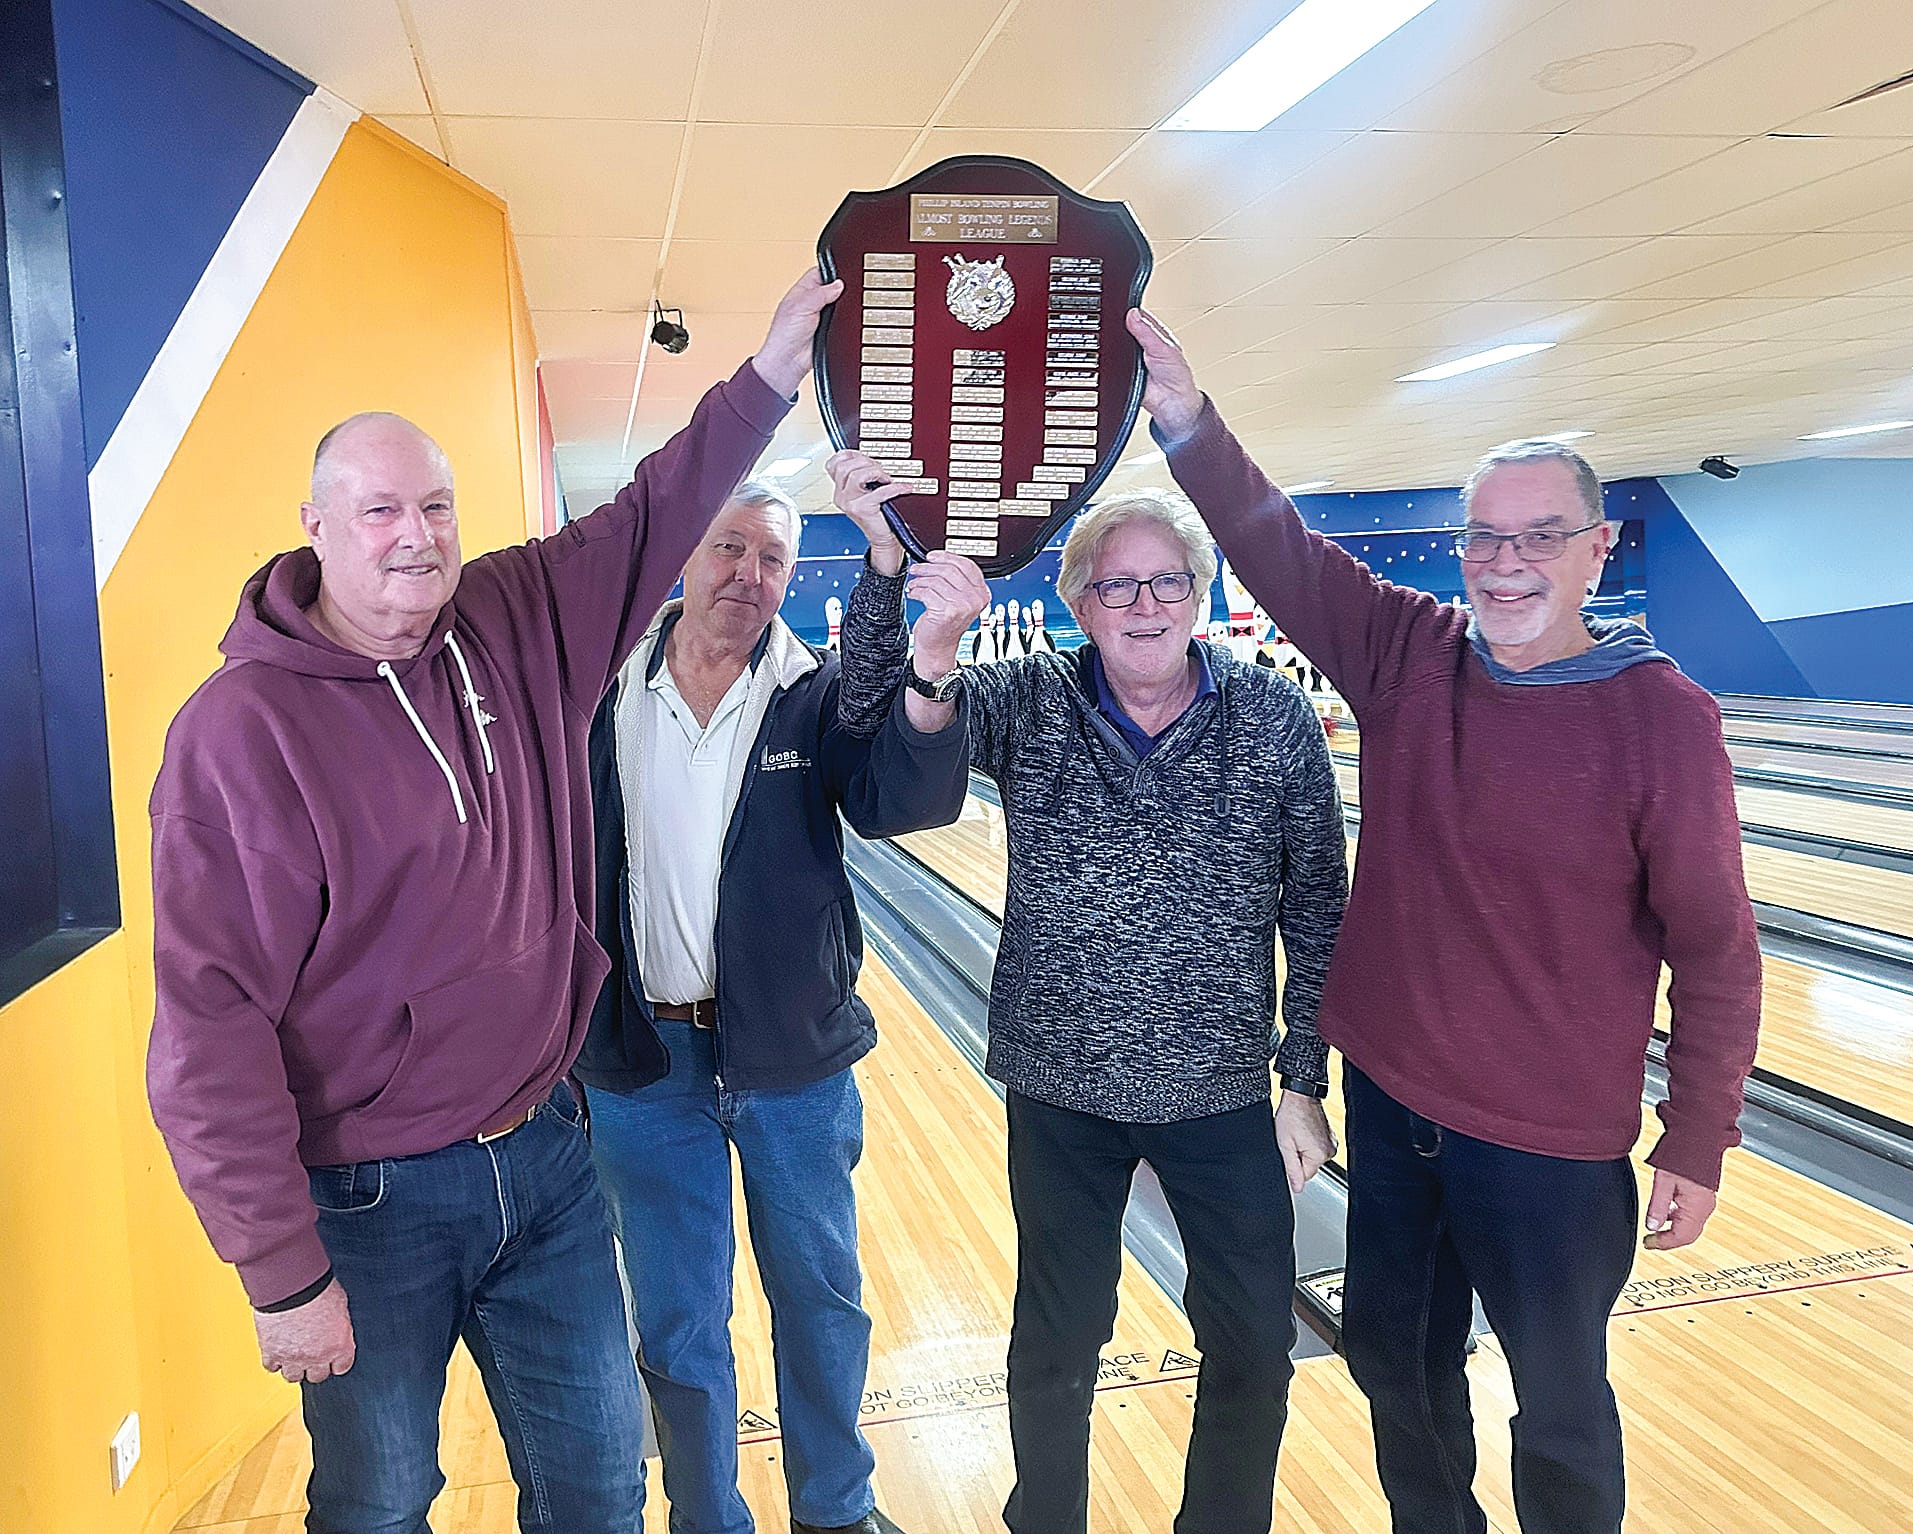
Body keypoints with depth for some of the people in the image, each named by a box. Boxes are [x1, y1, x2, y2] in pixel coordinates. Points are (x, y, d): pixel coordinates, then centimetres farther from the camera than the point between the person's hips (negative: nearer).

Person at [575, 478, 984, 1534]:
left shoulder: (820, 693, -5)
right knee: (676, 1326, 15)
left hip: (794, 1054, 0)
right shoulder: (602, 696, -3)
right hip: (642, 1062, 0)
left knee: (820, 1297, 17)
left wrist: (927, 677, -39)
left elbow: (898, 803, -21)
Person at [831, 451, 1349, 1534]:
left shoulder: (1275, 720, -8)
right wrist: (885, 561, -34)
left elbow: (1317, 908, -3)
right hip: (1062, 1092, 0)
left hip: (1225, 1092, 1)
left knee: (1255, 1344, 15)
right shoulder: (1028, 706, -8)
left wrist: (1306, 1083, -2)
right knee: (1057, 1342, 18)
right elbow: (877, 706, -18)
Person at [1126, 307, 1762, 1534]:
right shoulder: (1406, 655, -5)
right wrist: (1188, 421, -27)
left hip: (1551, 1143, -4)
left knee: (1562, 1407, 16)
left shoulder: (1663, 719, -15)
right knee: (1394, 1356, 23)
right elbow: (1275, 542, -12)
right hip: (1391, 1099, 4)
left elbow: (1715, 952, -10)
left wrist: (1698, 1147, -6)